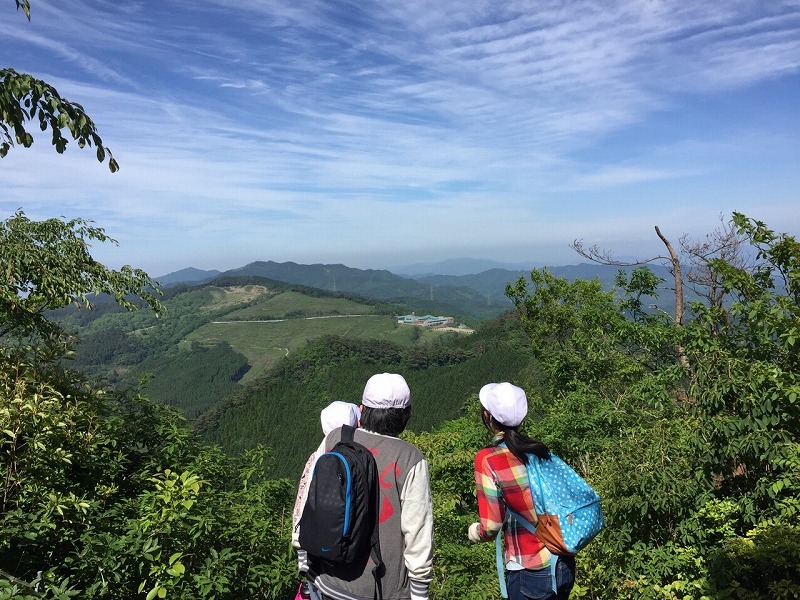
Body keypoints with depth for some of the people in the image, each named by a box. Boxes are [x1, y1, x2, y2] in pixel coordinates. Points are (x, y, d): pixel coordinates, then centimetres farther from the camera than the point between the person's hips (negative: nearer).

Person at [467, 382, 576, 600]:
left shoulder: (487, 459, -16)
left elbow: (491, 526, -14)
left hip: (531, 572, -5)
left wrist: (475, 531, 8)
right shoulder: (538, 449, -1)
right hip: (564, 564, 5)